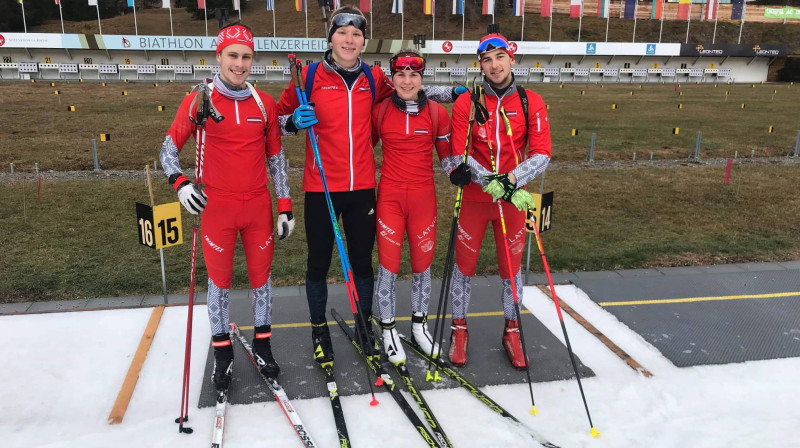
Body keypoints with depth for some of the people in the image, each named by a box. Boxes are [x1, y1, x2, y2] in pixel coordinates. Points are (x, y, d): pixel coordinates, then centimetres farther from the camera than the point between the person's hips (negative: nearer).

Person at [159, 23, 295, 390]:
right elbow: (170, 146, -1)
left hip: (258, 205, 2)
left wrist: (285, 205, 4)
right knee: (220, 279, 7)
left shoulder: (264, 103, 4)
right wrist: (180, 182, -19)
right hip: (216, 206, -2)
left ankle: (262, 344, 27)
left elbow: (275, 157, 9)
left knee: (261, 275, 10)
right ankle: (222, 352, 23)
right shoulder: (200, 99, -4)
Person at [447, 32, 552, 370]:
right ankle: (459, 329, 27)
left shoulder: (532, 103, -2)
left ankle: (511, 332, 30)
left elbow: (541, 155, -8)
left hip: (514, 198, 1)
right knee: (464, 266, 8)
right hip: (473, 199, -1)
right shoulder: (466, 103, -5)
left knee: (511, 268, 11)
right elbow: (460, 155, -9)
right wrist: (491, 182, -22)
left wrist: (512, 180, -24)